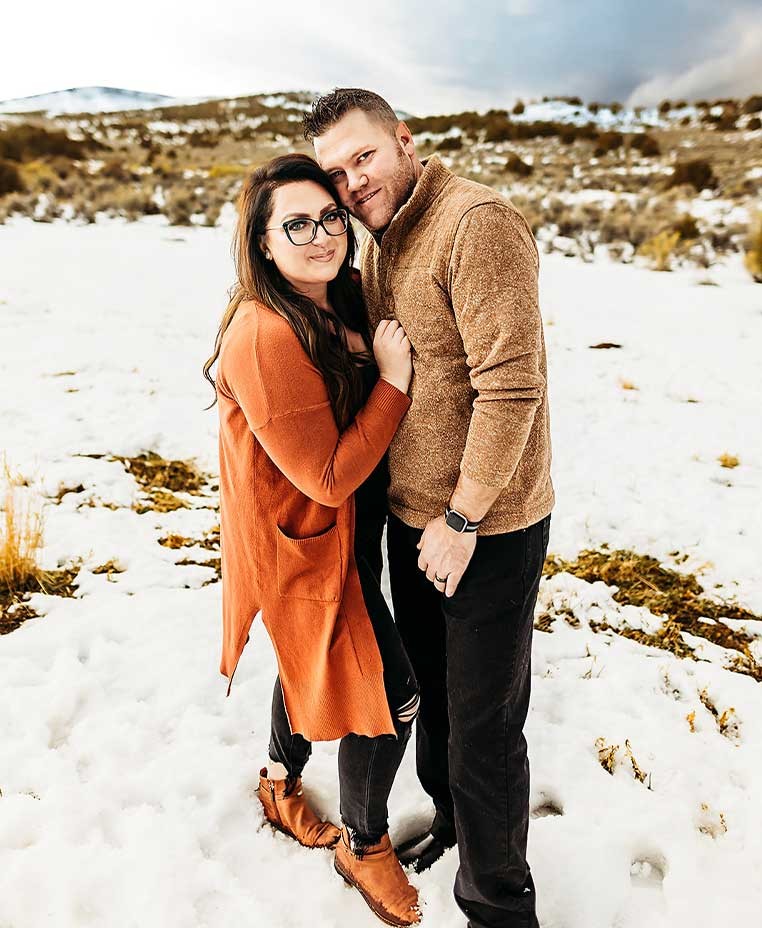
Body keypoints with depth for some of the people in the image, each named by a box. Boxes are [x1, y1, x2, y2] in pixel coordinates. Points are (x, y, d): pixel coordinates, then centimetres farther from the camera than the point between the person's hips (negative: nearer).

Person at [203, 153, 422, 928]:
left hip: (347, 527, 9)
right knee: (390, 692, 0)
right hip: (301, 542, -9)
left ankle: (281, 786, 53)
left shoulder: (343, 304, -1)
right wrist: (392, 380, -23)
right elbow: (328, 477, -27)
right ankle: (362, 844, 29)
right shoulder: (265, 335, -29)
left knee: (312, 660, 26)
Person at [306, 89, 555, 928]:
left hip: (487, 528, -8)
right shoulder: (376, 245, 9)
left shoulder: (477, 223, -19)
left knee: (483, 728, 6)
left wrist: (461, 521, -20)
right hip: (411, 515, 8)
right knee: (430, 689, 24)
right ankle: (449, 819, 50)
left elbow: (511, 384, -24)